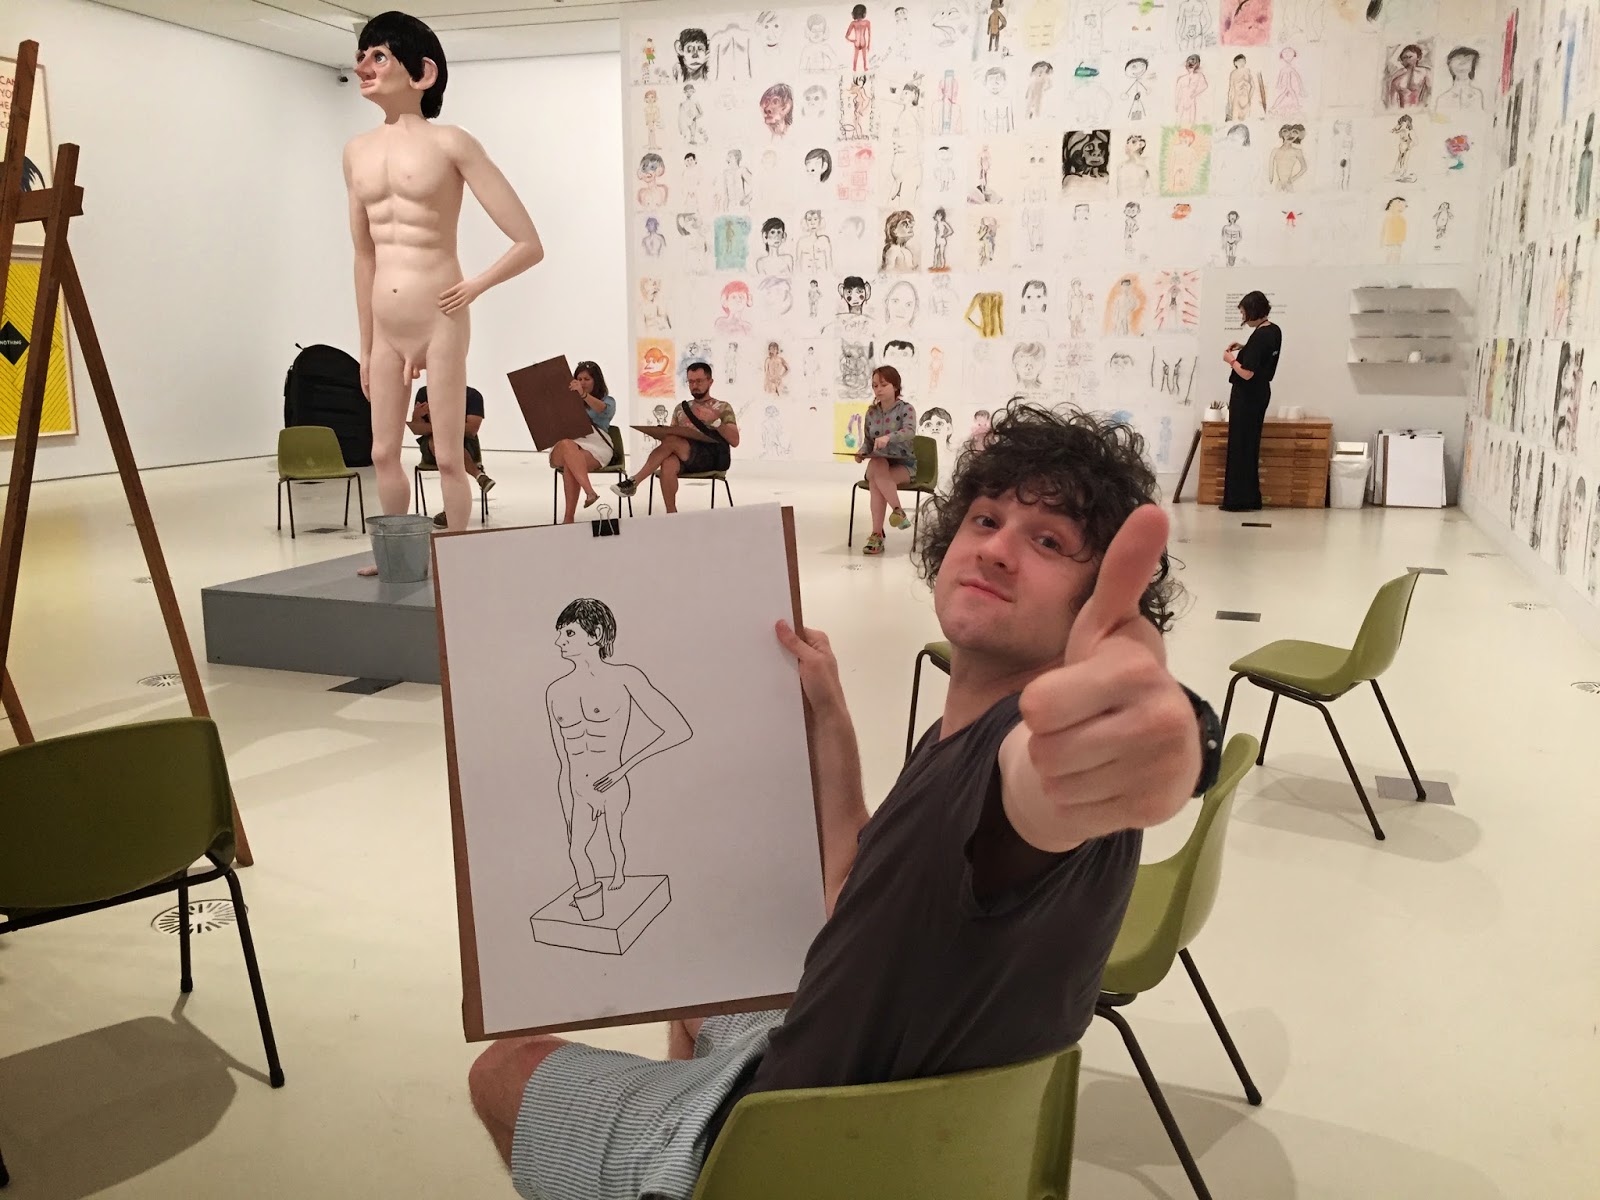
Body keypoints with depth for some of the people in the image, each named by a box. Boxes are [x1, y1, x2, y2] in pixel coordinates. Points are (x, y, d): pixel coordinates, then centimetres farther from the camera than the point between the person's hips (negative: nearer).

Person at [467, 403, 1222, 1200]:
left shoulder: (1043, 739, -34)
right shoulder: (959, 741, -3)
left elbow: (1044, 774, -59)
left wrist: (1153, 743, -81)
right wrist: (827, 716, 5)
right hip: (882, 1105, 8)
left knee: (505, 1067, 14)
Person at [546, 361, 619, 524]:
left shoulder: (607, 401, 17)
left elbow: (603, 409, -10)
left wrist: (583, 394, -30)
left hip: (595, 446, -2)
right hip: (562, 448, 2)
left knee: (569, 464, -36)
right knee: (567, 446, -38)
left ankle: (569, 518, -43)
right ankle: (590, 492, -56)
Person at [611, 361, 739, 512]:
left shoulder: (723, 407, 12)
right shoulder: (681, 408, 24)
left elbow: (734, 441, 0)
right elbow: (673, 436, 19)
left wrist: (715, 421, -14)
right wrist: (664, 434, -6)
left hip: (712, 458, -3)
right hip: (684, 457, 3)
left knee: (671, 441, -31)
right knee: (668, 464, -36)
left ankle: (634, 482, -29)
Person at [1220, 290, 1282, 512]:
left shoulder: (1259, 336, -21)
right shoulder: (1274, 331, 7)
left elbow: (1246, 373, -24)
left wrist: (1231, 359, -8)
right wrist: (1243, 349, 13)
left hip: (1247, 396, -9)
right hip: (1260, 393, 9)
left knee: (1240, 446, -2)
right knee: (1250, 446, 15)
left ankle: (1239, 500, 3)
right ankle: (1251, 499, 20)